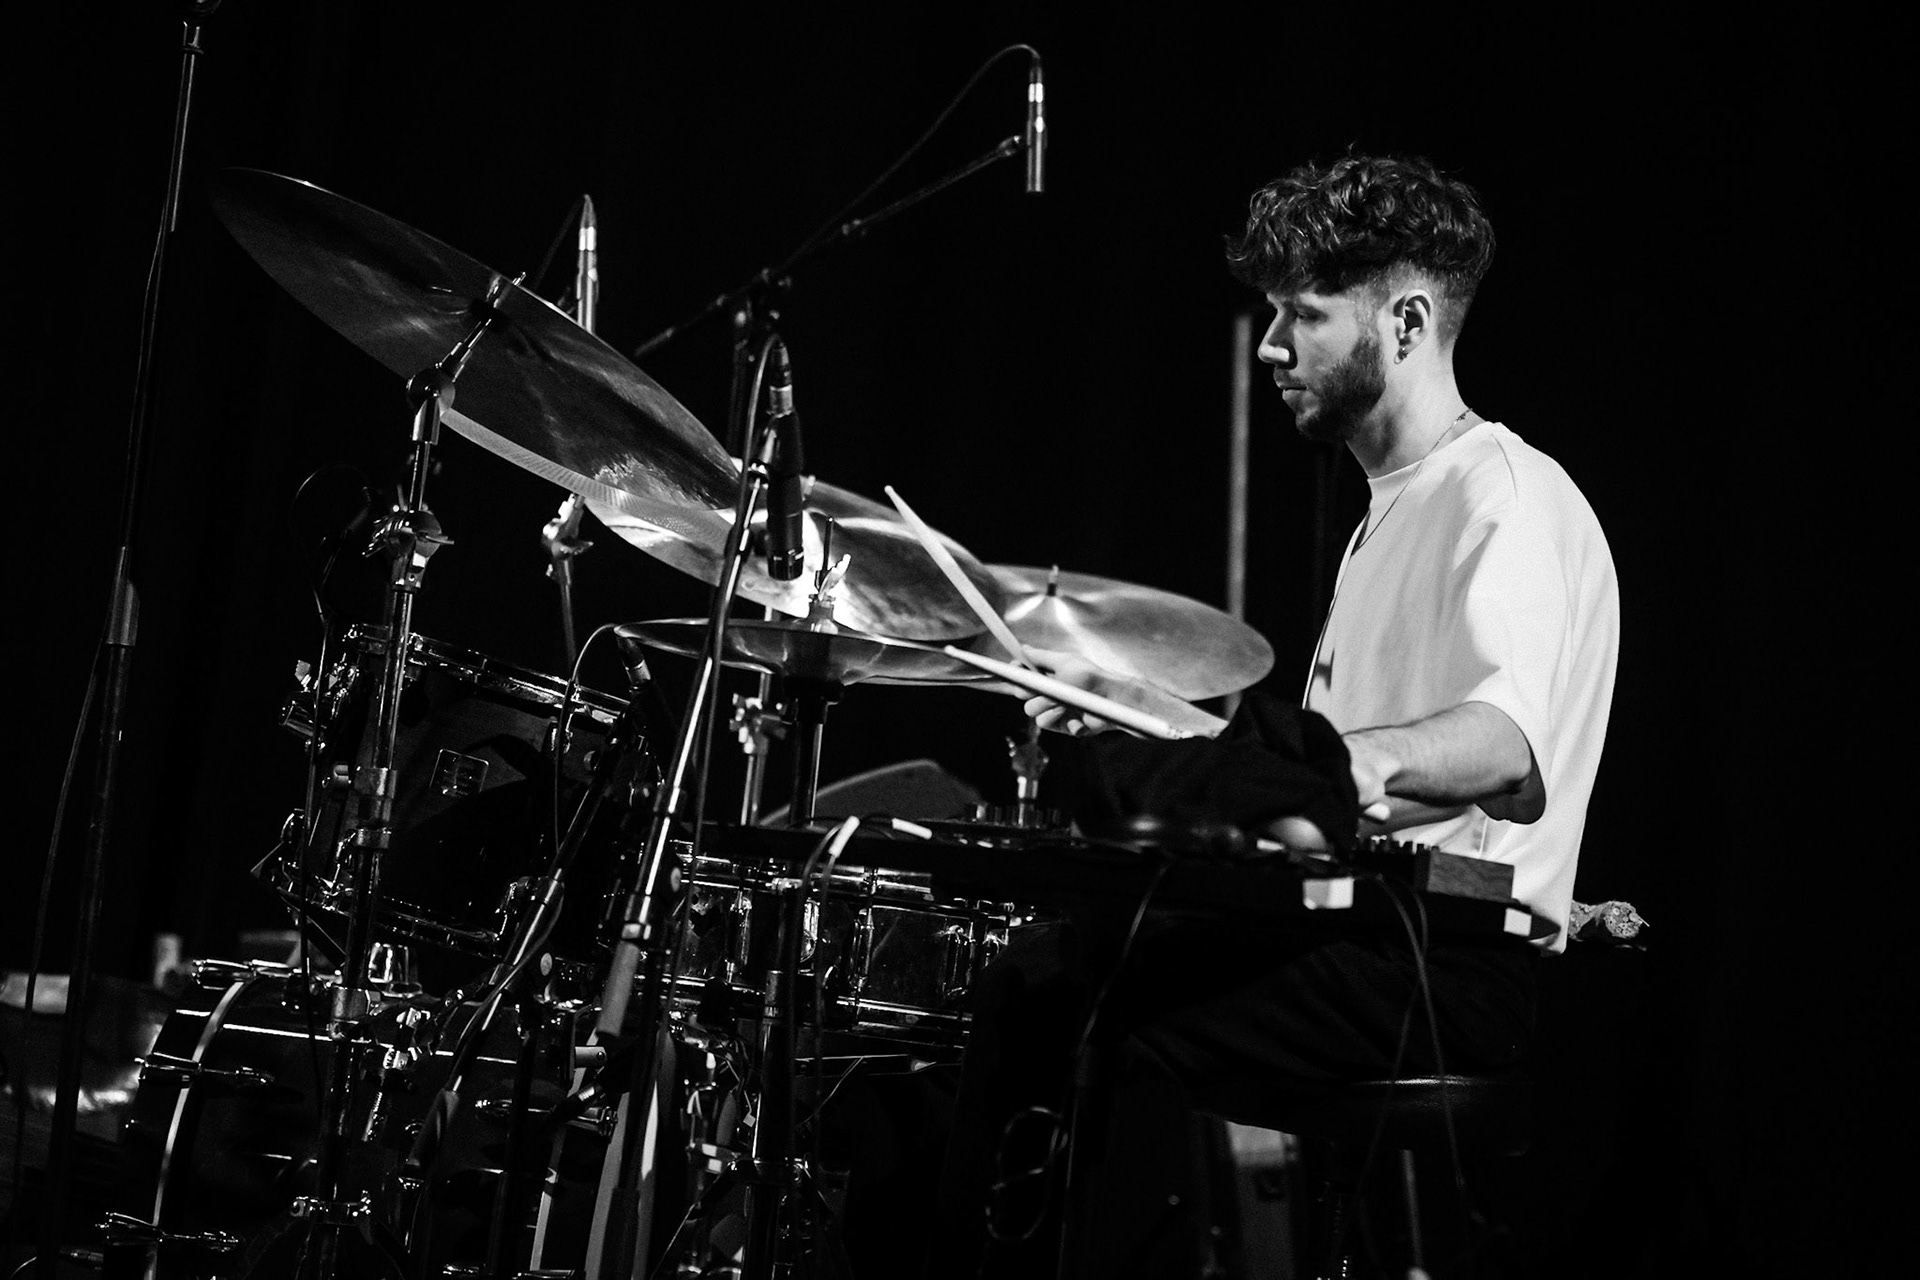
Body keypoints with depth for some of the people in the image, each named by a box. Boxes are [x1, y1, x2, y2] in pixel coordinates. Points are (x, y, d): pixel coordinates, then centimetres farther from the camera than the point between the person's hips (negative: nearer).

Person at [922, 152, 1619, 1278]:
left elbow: (1509, 752, -30)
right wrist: (1150, 710, 15)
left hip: (1459, 962, -10)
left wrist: (1357, 765, -50)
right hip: (1366, 929, 10)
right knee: (1028, 982, 1)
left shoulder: (1509, 500, -11)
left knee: (1077, 1035, -20)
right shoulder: (1394, 511, 22)